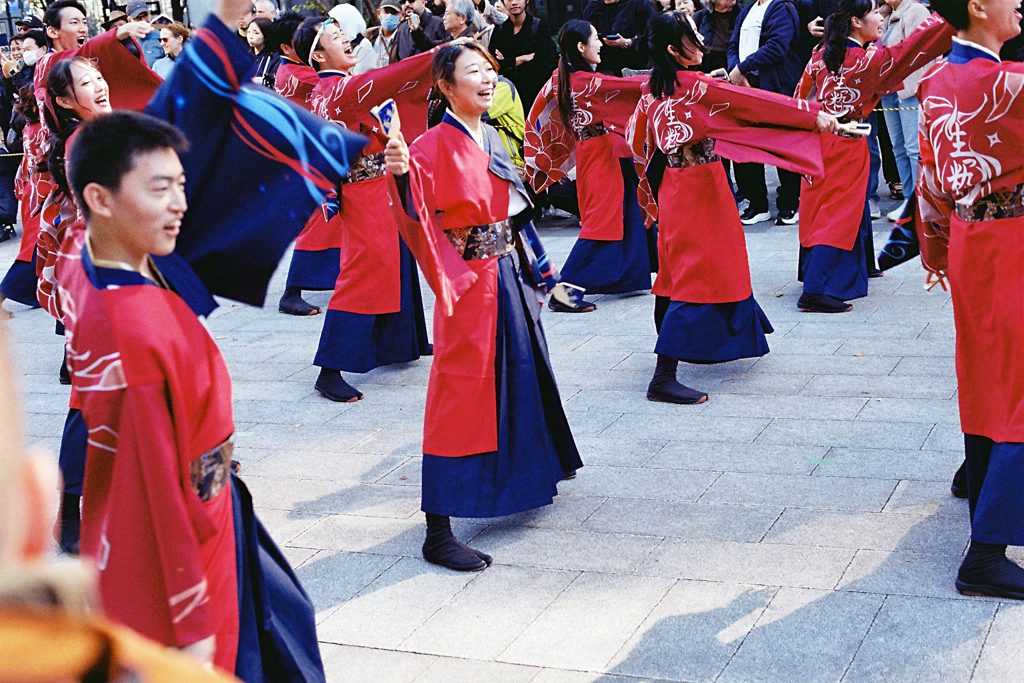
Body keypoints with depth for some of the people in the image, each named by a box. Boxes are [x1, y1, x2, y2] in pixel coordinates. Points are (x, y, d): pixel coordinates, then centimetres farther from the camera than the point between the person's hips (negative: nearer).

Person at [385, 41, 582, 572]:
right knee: (461, 395, -8)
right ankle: (437, 532, -6)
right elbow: (417, 208, -33)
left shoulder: (491, 139, 10)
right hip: (468, 284, -8)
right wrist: (401, 173, -52)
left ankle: (525, 476, 44)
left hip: (508, 277, 8)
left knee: (518, 378, 21)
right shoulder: (437, 145, -14)